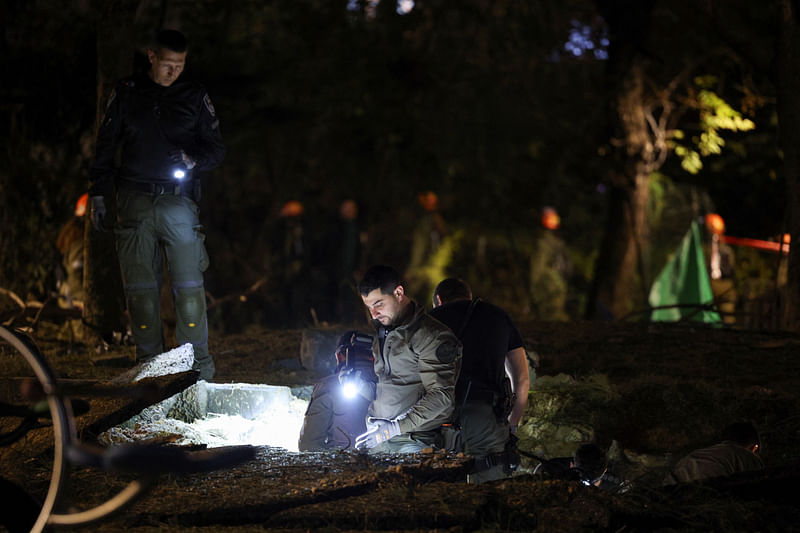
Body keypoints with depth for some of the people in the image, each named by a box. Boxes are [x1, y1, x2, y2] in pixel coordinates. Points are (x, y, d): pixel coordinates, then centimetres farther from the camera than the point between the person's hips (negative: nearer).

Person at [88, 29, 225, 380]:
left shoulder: (194, 97, 8)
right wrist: (98, 194, 8)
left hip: (178, 202, -1)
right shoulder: (127, 93, 10)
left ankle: (199, 370, -2)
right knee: (140, 289, 1)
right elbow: (105, 146, 14)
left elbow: (217, 150, 11)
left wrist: (193, 160, -10)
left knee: (189, 288, -8)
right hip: (135, 203, 1)